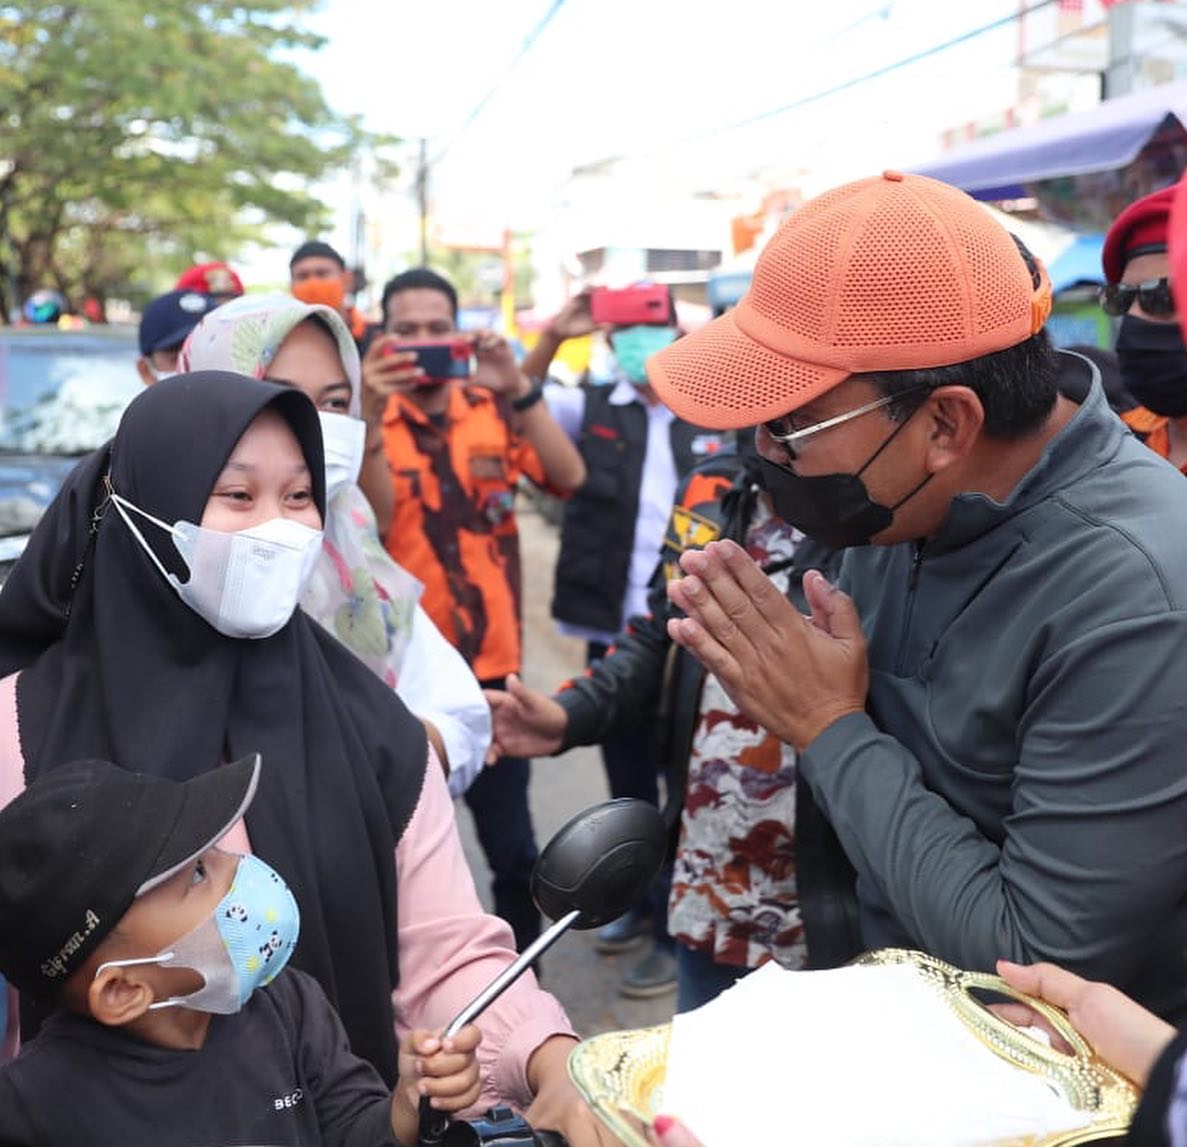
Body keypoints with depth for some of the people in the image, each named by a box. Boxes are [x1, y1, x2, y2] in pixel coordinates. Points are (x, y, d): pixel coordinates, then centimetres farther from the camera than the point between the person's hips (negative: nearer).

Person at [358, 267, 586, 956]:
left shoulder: (495, 412, 3)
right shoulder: (363, 421, -2)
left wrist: (518, 388, -22)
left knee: (513, 845, 10)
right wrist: (372, 414, -28)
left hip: (491, 663, 2)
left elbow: (569, 478, -12)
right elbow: (366, 523, -18)